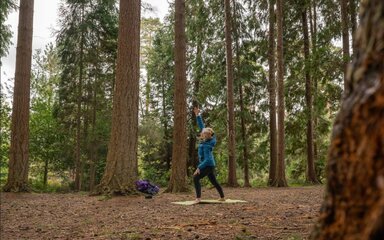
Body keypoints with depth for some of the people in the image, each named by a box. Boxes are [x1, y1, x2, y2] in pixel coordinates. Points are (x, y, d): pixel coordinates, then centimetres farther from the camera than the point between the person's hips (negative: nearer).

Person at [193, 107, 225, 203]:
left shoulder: (206, 146, -24)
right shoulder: (206, 139, -3)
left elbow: (207, 159, -27)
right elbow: (201, 126, 1)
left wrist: (199, 168, -27)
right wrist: (197, 115, -3)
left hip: (208, 165, -10)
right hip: (210, 165, 10)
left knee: (196, 178, -17)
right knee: (214, 181, 19)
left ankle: (198, 198, -24)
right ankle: (222, 197, 29)